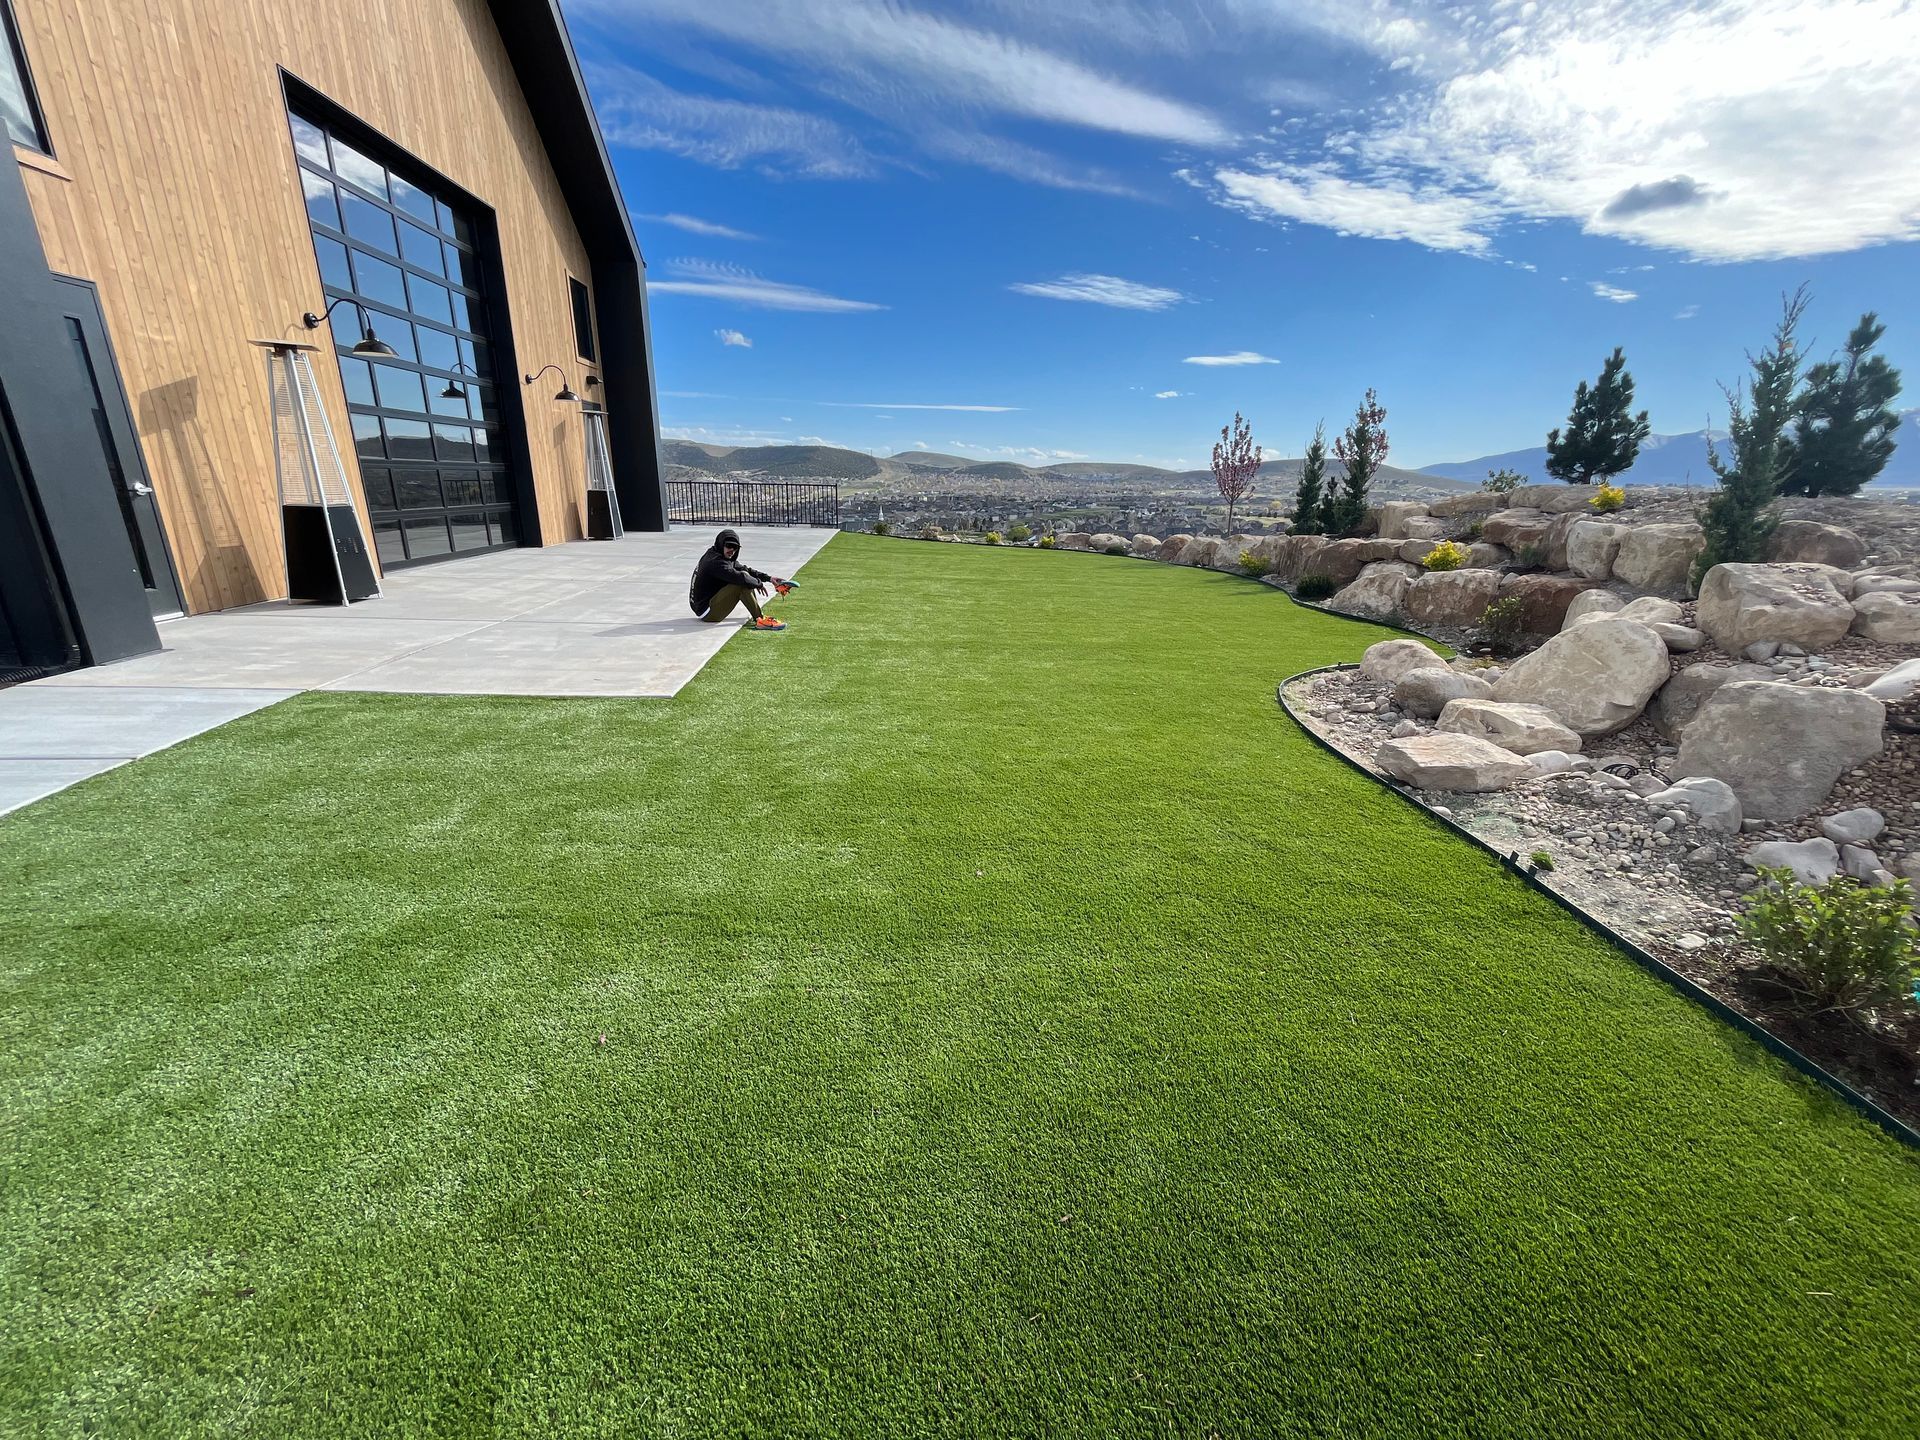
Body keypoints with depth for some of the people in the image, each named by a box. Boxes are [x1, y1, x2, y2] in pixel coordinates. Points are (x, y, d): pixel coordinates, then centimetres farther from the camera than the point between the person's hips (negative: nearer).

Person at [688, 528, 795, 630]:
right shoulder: (715, 562, -21)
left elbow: (746, 569, 16)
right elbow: (741, 578, -32)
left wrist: (769, 578, 7)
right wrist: (759, 583, -14)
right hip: (707, 612, -11)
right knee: (742, 582, -24)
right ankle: (760, 620, -22)